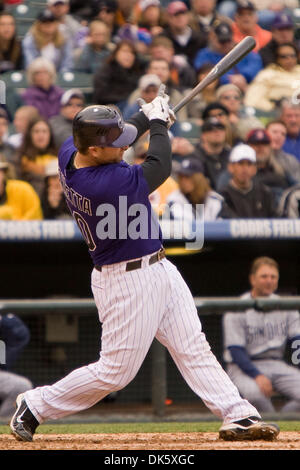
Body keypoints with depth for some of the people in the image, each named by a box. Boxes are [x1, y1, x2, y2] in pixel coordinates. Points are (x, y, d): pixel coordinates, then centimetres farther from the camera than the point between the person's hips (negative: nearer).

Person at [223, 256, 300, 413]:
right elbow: (235, 351, -13)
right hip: (244, 366, -5)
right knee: (253, 392, -38)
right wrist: (257, 376, -28)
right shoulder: (237, 311, -5)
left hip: (277, 365, 5)